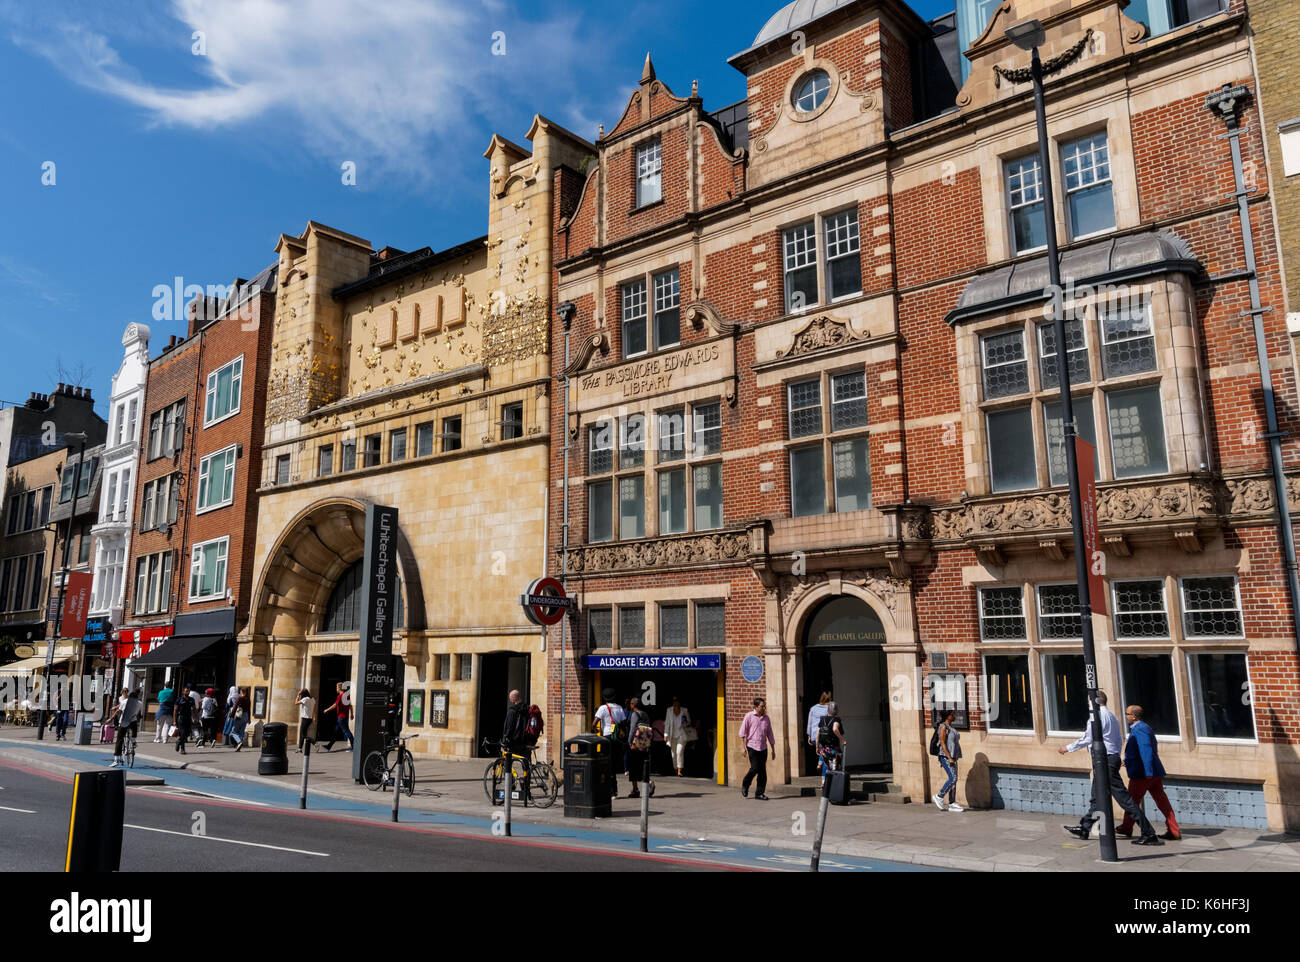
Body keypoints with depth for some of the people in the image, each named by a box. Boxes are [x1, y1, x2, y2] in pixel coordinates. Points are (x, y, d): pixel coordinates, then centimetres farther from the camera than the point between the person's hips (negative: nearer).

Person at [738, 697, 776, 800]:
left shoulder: (766, 718, 10)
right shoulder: (749, 716, -3)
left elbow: (770, 735, 16)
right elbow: (743, 732, -3)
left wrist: (773, 750, 14)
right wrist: (744, 746, -9)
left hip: (763, 748, 4)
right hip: (752, 746, -4)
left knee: (762, 771, 1)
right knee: (755, 768, -11)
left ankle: (760, 793, 9)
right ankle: (745, 786, 14)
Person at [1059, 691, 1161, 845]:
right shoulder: (1111, 715, 16)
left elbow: (1088, 739, -13)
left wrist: (1068, 748, -2)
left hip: (1105, 760, -10)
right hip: (1113, 756, 10)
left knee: (1123, 797, -8)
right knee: (1097, 797, 16)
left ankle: (1149, 834, -7)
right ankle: (1084, 829, 25)